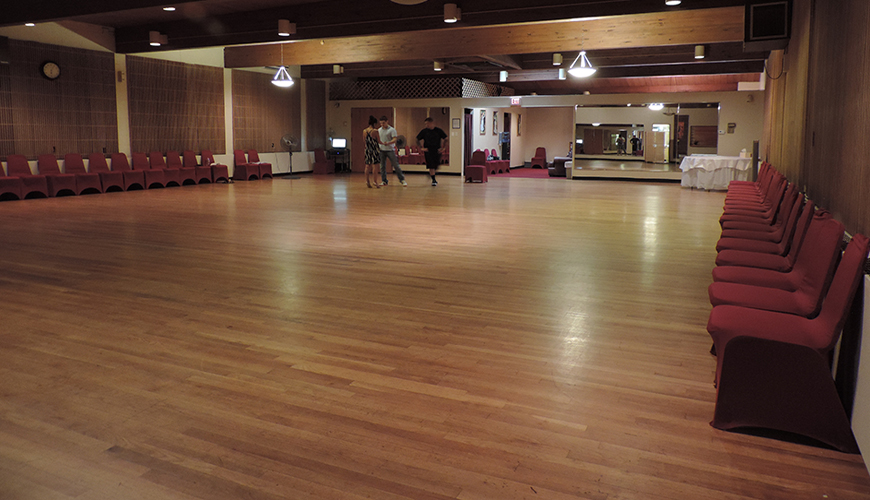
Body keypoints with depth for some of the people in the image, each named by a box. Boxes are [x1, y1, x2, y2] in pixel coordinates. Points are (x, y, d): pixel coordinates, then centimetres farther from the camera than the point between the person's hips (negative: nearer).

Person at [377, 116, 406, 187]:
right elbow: (377, 139, 19)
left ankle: (402, 180, 1)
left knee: (396, 165, -4)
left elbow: (395, 139, -14)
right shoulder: (379, 130, 13)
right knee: (382, 166, 4)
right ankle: (384, 181, 12)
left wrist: (388, 143, -30)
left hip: (390, 150, -4)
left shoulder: (392, 130, -4)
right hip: (381, 150, 5)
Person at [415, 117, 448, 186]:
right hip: (428, 151, -1)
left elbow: (445, 139, 9)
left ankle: (431, 173, 29)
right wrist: (421, 148, -1)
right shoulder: (424, 131, 1)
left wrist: (443, 148, 1)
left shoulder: (438, 131, 1)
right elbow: (417, 140, 8)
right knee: (431, 166, -6)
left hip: (437, 151, 1)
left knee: (437, 166, -1)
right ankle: (434, 180, 3)